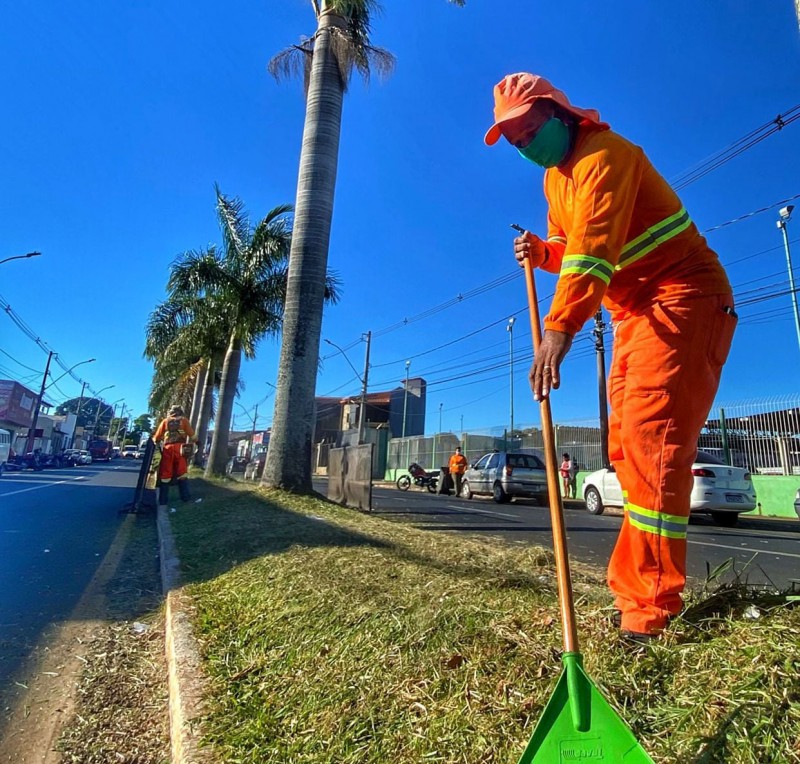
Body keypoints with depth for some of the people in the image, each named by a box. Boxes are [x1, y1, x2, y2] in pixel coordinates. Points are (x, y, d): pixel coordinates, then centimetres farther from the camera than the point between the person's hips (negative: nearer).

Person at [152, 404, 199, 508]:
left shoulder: (165, 421, 16)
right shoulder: (184, 420, 13)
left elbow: (156, 437, 13)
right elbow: (192, 434, 10)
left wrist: (156, 444, 31)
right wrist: (197, 442, 26)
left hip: (167, 449, 1)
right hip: (179, 448, -1)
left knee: (165, 475, 4)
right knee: (182, 473, 3)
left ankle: (162, 501, 4)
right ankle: (185, 497, -2)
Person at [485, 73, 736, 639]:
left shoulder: (603, 152, -13)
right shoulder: (554, 177, 16)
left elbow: (594, 243, -30)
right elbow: (570, 246, 20)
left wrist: (560, 328, -42)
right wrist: (541, 251, -2)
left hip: (682, 299, -9)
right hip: (636, 314, 9)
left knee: (651, 437, -21)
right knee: (626, 446, 5)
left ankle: (650, 612, -16)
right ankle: (643, 588, 14)